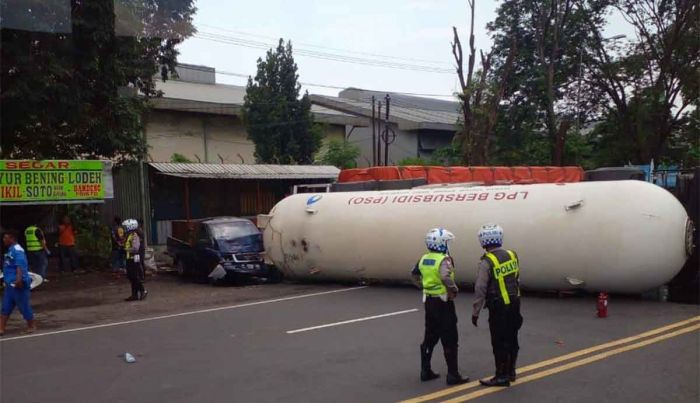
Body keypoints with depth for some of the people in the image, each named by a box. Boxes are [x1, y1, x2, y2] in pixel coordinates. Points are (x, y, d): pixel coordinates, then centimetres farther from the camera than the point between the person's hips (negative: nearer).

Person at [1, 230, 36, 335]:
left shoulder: (17, 250, -16)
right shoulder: (10, 250, 15)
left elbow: (20, 266, -28)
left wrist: (19, 279, -38)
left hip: (18, 284, -10)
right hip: (10, 284, 10)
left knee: (24, 306, 1)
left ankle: (32, 326, 13)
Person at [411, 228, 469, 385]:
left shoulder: (424, 258, 7)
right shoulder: (444, 259, -18)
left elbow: (414, 274, 20)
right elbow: (446, 277, -35)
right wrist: (454, 290, -20)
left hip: (429, 300, 8)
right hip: (443, 302, -8)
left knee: (430, 337, 17)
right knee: (450, 340, 0)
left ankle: (425, 371, 22)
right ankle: (453, 375, 4)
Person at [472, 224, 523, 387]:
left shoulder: (487, 262, -16)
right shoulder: (512, 255, 3)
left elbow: (480, 289, -16)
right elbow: (517, 280, 11)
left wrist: (475, 312, -9)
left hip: (499, 307, -7)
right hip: (514, 303, 7)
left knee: (499, 342, 2)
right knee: (512, 339, 17)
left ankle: (502, 376, 8)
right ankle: (511, 371, 29)